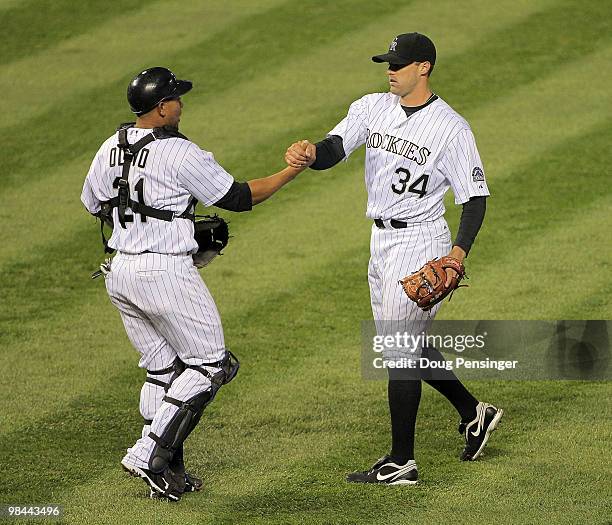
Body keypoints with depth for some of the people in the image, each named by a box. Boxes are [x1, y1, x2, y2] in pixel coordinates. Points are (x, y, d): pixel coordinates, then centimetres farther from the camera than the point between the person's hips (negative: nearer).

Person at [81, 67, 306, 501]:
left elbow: (92, 203, 20)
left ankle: (169, 472, 17)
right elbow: (238, 197, -10)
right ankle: (149, 454, -4)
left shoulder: (111, 148, 5)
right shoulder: (179, 153, -16)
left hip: (120, 273, 8)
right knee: (209, 365, 5)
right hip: (167, 275, -8)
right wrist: (291, 172, 0)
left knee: (162, 370, 17)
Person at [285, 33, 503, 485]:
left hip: (420, 241, -8)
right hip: (382, 240, 8)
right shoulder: (372, 108, 3)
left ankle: (402, 463, 0)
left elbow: (475, 196, -12)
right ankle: (474, 414, 35)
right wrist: (311, 153, -36)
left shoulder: (451, 128, -14)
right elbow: (335, 149, -11)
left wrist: (458, 253, -26)